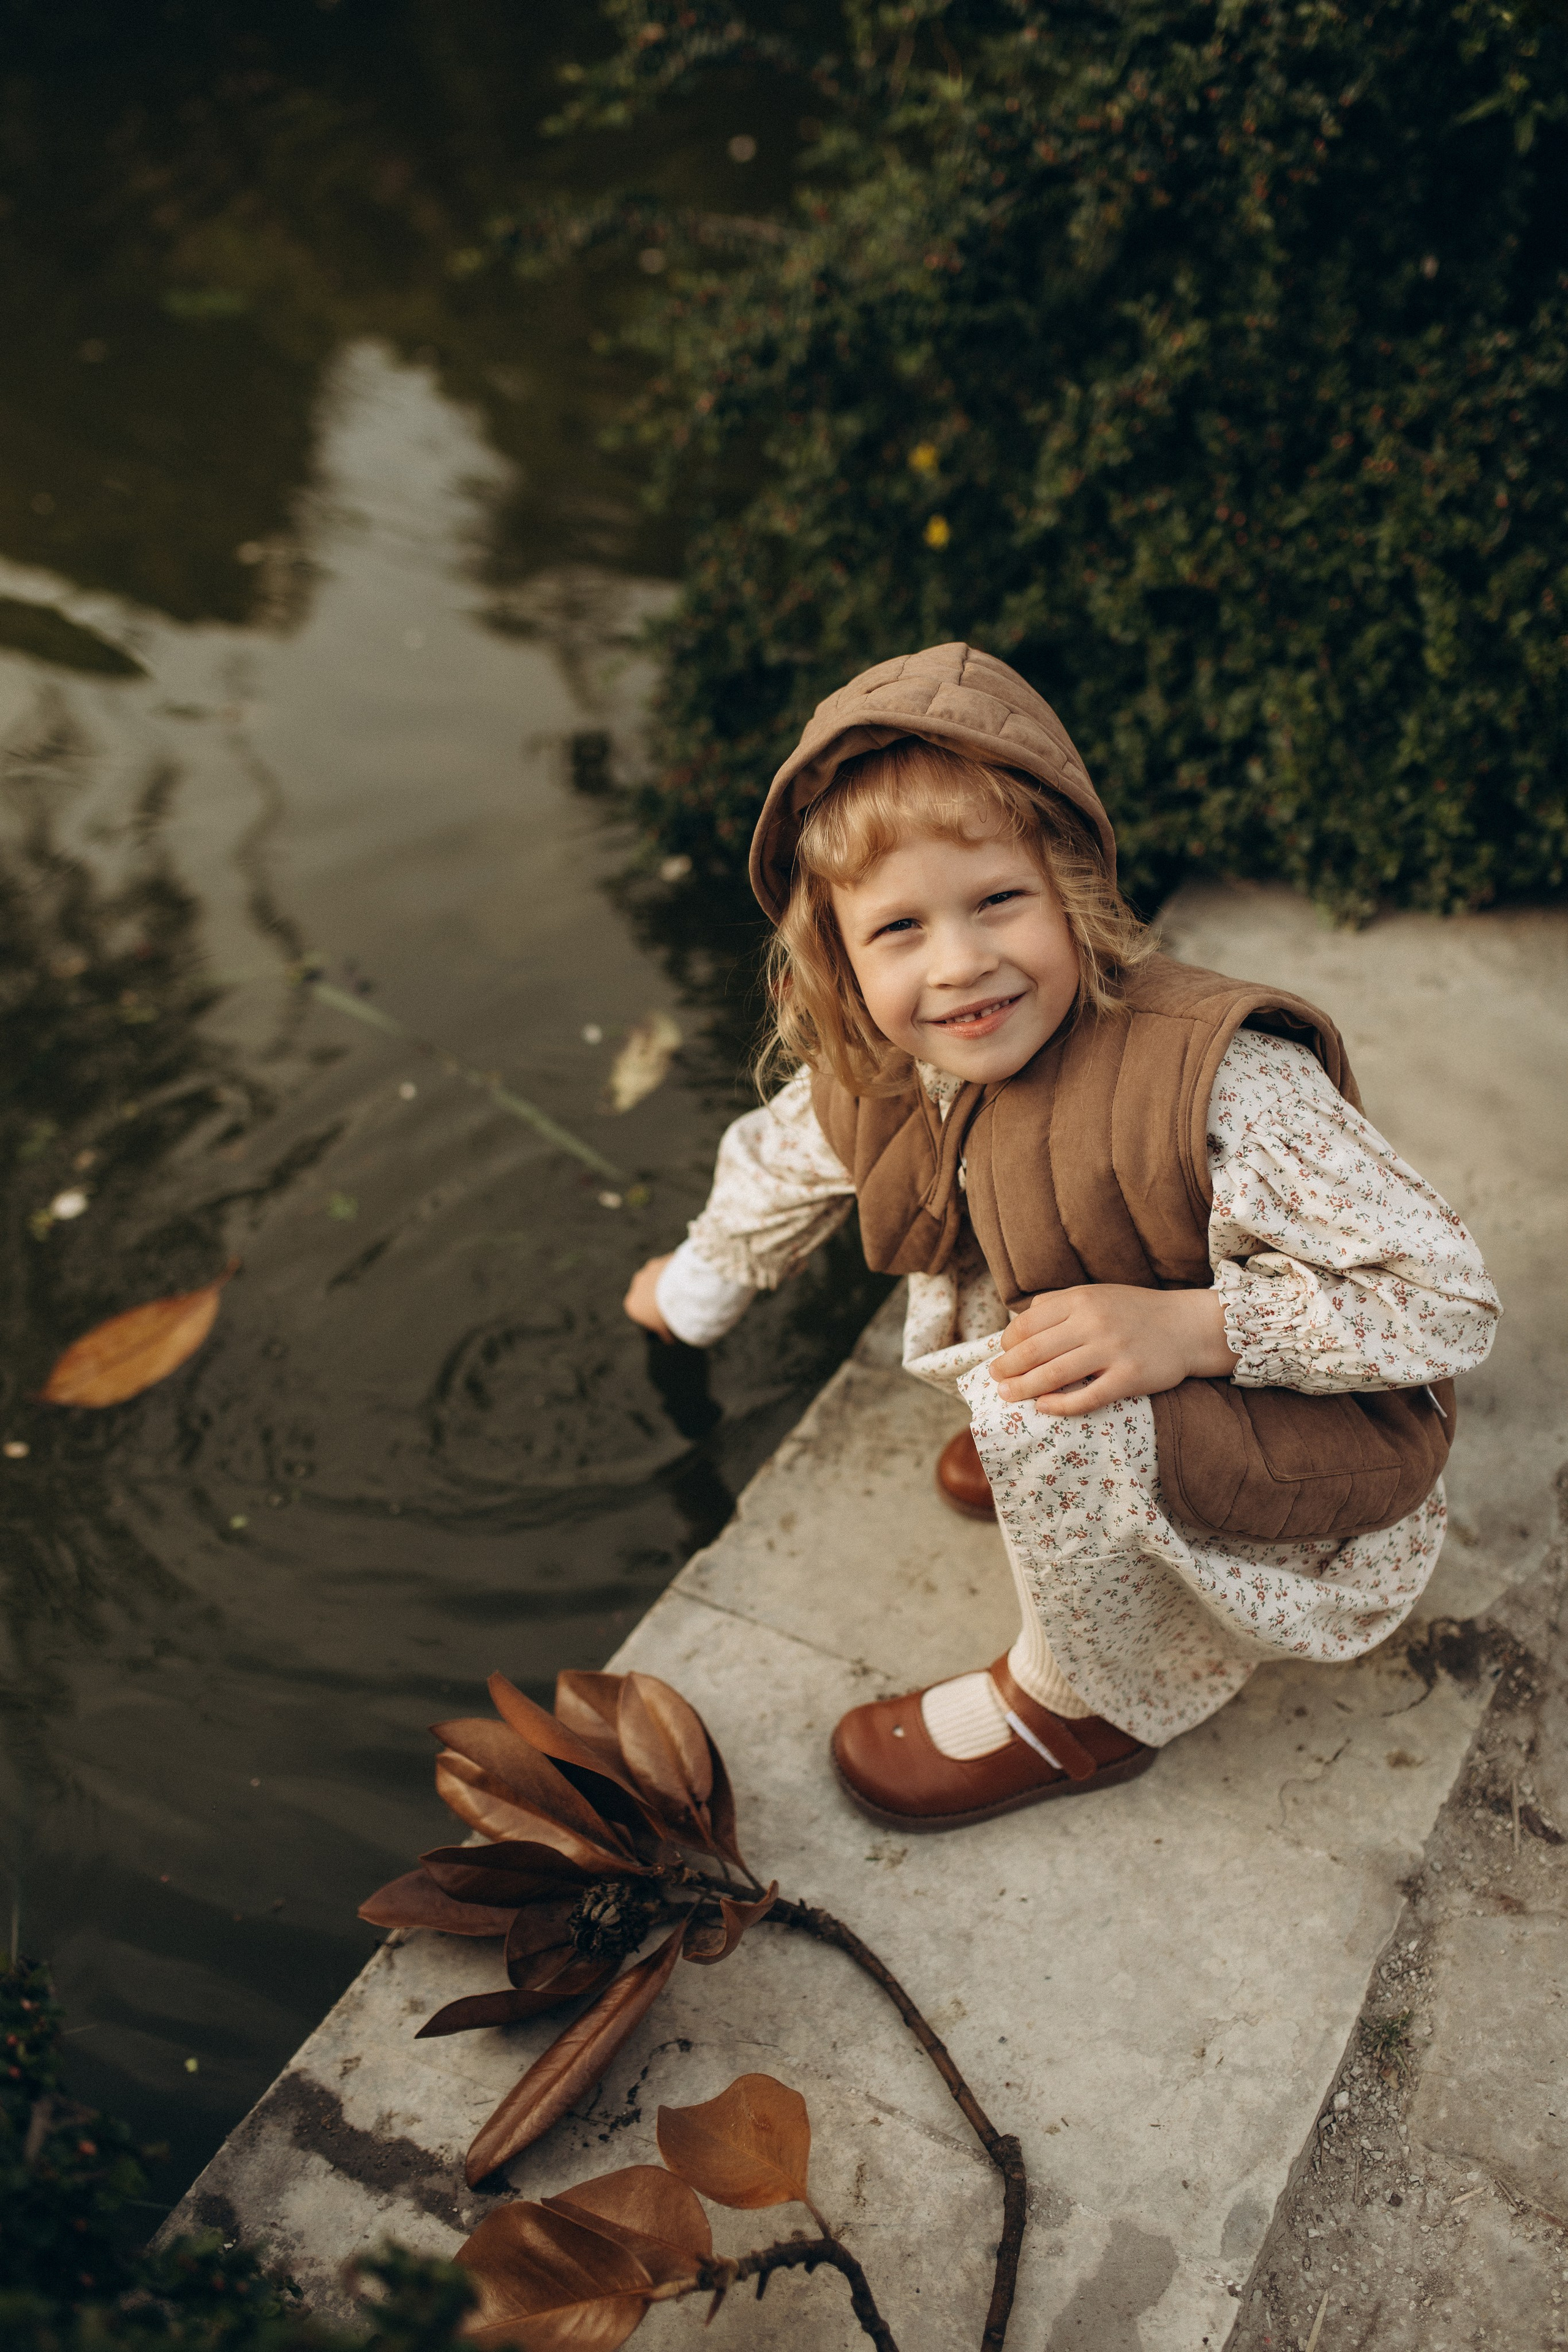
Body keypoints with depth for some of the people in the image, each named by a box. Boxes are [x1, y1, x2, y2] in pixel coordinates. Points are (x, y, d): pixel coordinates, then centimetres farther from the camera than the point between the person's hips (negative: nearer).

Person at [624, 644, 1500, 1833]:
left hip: (1325, 1471, -7)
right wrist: (697, 1288, 31)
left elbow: (1448, 1300, -30)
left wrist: (1188, 1328, -40)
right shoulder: (876, 1077, -12)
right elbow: (781, 1163, 12)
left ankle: (1092, 1707, -3)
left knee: (1052, 1415, -32)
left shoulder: (1224, 1085, -35)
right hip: (1138, 1424, 7)